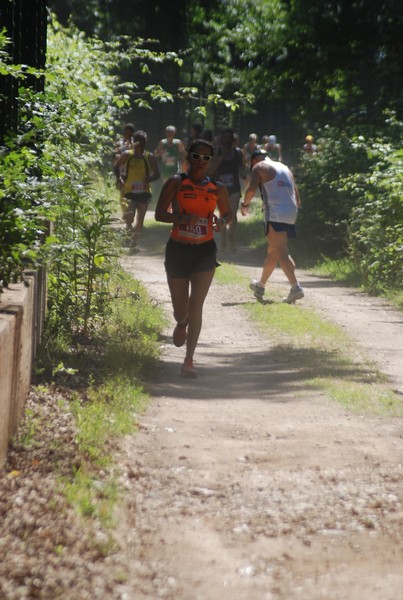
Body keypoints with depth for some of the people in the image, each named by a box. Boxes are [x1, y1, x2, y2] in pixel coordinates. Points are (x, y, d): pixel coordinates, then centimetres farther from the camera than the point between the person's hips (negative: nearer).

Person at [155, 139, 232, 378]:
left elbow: (227, 213, 18)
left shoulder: (218, 189, 4)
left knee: (196, 304, -10)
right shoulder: (176, 183, -3)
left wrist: (222, 222, -6)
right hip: (178, 250, 0)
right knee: (180, 307, 9)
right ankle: (182, 324, 49)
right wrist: (181, 218, -26)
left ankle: (189, 361, -5)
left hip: (205, 251, 0)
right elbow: (160, 213, -8)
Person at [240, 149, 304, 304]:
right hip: (291, 214, 8)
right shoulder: (285, 168, 25)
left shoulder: (259, 167, 4)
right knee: (272, 251, 20)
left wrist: (245, 204, 5)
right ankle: (260, 285, 34)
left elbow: (251, 189, -10)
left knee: (281, 252, -12)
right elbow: (296, 192, 21)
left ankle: (296, 287, -25)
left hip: (275, 214, -8)